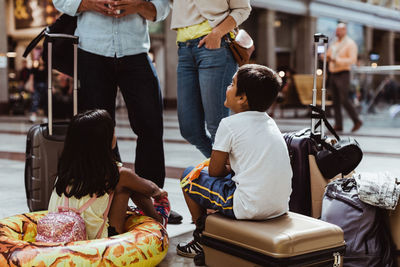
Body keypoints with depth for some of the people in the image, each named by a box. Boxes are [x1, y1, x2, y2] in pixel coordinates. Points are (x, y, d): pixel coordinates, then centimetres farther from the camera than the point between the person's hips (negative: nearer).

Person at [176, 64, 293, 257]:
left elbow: (214, 171, -3)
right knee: (230, 173, 31)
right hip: (280, 207, 8)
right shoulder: (270, 122, 12)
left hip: (249, 209, -8)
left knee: (189, 175, 10)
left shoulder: (230, 125, -10)